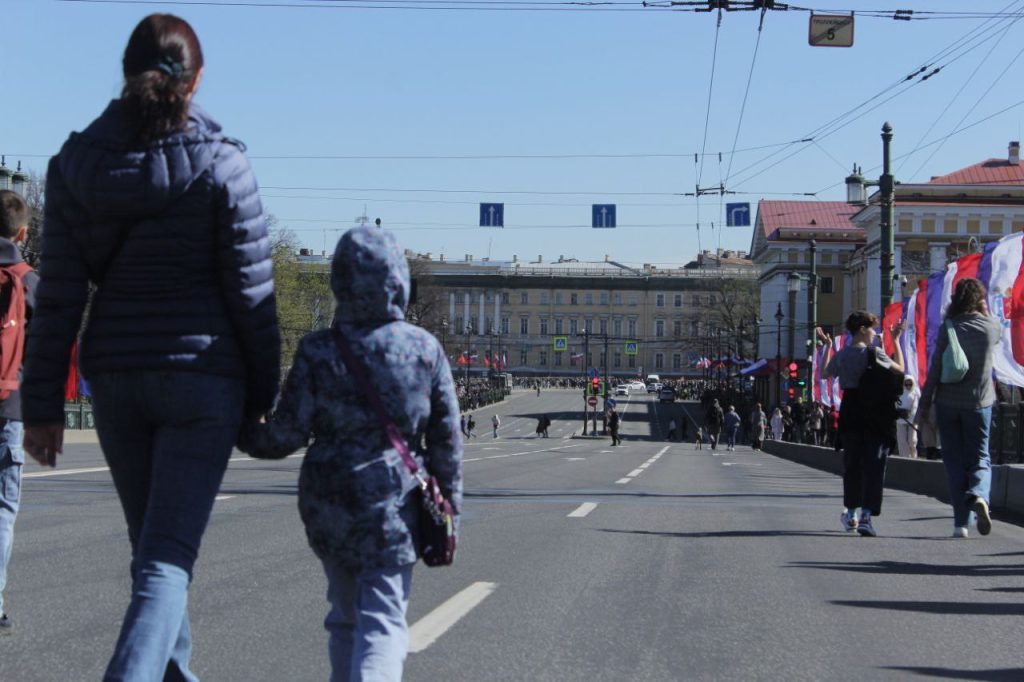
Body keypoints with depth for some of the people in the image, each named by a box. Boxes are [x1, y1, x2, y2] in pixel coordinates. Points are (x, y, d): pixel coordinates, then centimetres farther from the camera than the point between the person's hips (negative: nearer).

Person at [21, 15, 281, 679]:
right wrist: (263, 394, 4)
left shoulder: (77, 162, 1)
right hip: (202, 374, -4)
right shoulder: (221, 162, -7)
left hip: (115, 375, 4)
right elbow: (251, 291, -6)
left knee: (152, 547, 21)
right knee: (167, 560, -5)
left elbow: (59, 296, 0)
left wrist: (43, 403, 3)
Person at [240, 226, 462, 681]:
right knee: (383, 623, 0)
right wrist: (450, 501, 9)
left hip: (329, 504, 1)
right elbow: (446, 439, 0)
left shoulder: (317, 352, -7)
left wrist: (240, 435, 14)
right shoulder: (425, 348, -3)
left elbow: (285, 437, -5)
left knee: (345, 614, 20)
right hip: (394, 506, -1)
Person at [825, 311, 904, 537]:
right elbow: (900, 369, -3)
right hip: (876, 417, -5)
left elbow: (827, 374, 22)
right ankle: (867, 516, -15)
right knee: (874, 465, -5)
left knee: (852, 463, 16)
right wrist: (896, 340, 5)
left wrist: (828, 345, 29)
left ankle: (851, 514, 26)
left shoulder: (841, 355, 4)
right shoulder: (874, 353, -12)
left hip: (850, 416, 5)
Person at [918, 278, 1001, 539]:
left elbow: (935, 368, -7)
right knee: (979, 458, 8)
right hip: (978, 404, 1)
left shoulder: (949, 328, -7)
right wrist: (985, 312, 17)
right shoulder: (992, 327, -2)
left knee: (954, 461, 6)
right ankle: (979, 495, -24)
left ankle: (961, 522, 4)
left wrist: (924, 403, -1)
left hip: (948, 404, -1)